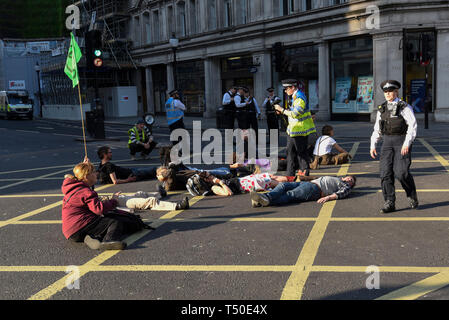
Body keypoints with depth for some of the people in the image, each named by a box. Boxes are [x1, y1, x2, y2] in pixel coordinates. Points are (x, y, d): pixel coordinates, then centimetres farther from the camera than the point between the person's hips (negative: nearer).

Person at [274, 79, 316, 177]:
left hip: (300, 130, -10)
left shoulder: (299, 97, -16)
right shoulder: (293, 97, 15)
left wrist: (282, 110, -14)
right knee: (290, 151, 10)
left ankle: (305, 173, 9)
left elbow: (294, 114, -22)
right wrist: (282, 112, 6)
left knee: (301, 152, -1)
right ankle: (290, 175, 16)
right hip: (292, 130, 10)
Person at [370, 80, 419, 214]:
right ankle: (389, 203, 1)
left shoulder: (404, 107, -3)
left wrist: (407, 144, -20)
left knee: (401, 172, -14)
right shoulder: (382, 109, 14)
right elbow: (377, 129, 18)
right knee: (385, 172, -4)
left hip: (402, 143, -5)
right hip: (387, 143, 5)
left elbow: (413, 126, -10)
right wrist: (373, 145, 8)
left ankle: (412, 195, 12)